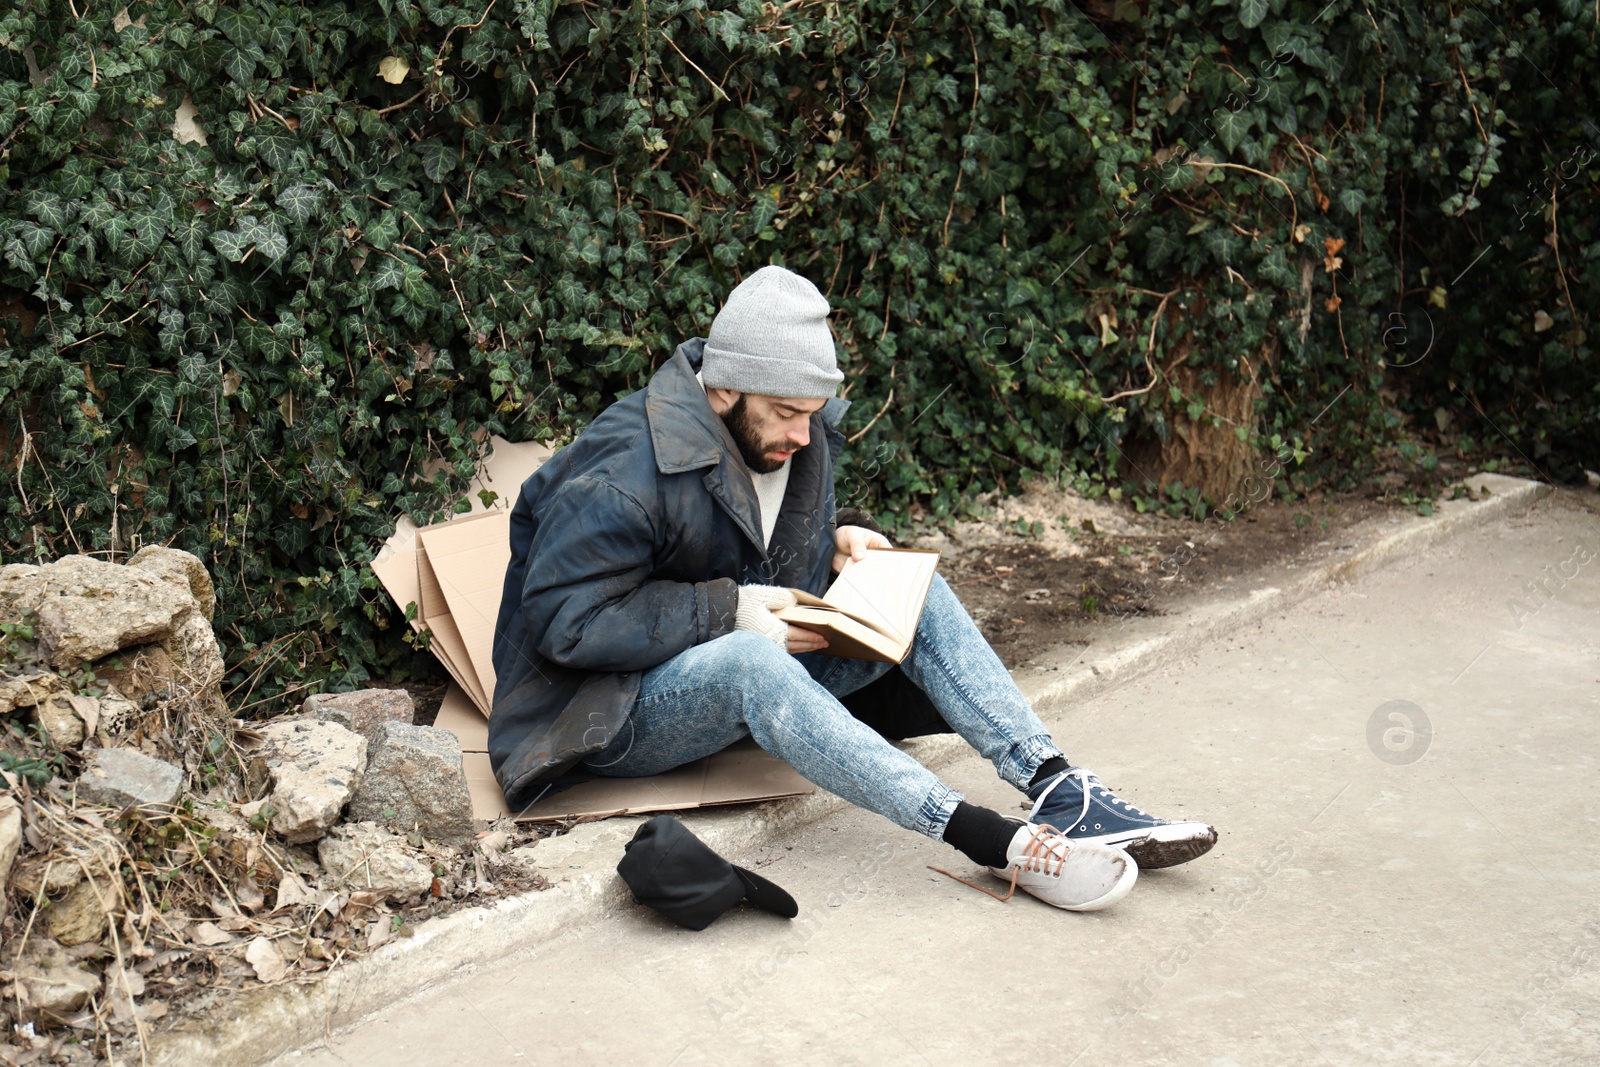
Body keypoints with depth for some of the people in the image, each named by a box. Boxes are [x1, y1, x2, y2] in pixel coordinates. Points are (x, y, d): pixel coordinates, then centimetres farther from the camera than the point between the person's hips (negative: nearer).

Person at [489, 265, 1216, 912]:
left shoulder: (800, 435, 3)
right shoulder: (621, 473, -23)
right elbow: (564, 621, -25)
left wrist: (836, 543, -4)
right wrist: (728, 611, -26)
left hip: (750, 660, 8)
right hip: (617, 714, -8)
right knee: (747, 662, -40)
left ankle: (1063, 794, -23)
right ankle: (989, 840, -46)